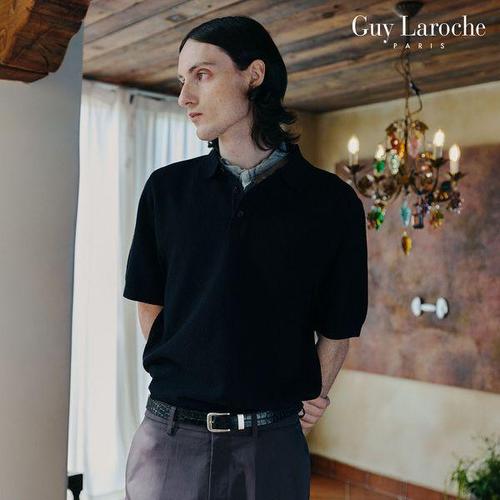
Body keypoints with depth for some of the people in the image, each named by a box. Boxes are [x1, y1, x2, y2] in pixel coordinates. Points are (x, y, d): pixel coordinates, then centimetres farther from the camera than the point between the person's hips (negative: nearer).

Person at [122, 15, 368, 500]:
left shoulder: (331, 201, -3)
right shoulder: (167, 188, 2)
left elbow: (337, 328, 3)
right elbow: (150, 303, 9)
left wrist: (311, 400, 0)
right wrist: (178, 377, 4)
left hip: (273, 441, -1)